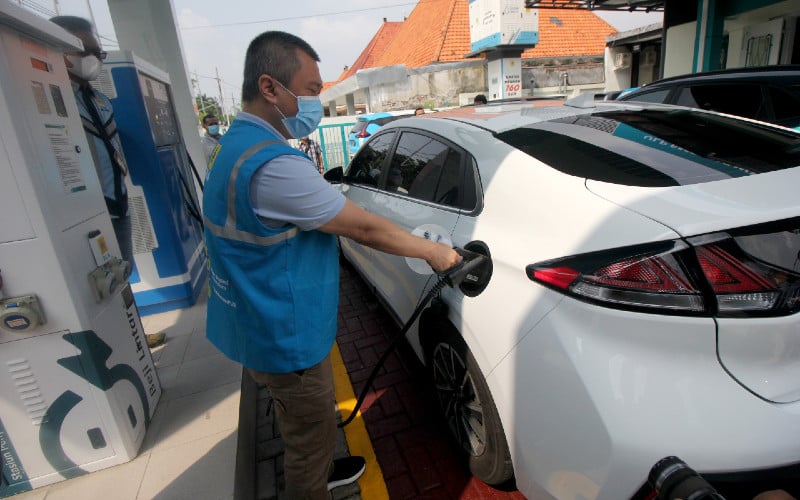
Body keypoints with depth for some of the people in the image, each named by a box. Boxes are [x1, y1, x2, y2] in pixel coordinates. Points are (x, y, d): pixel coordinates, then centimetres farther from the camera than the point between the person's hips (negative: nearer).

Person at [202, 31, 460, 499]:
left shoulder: (240, 143, 5)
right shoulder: (273, 163, -30)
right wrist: (432, 251, -11)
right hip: (286, 337, -10)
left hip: (267, 325, 10)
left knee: (308, 426, 31)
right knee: (311, 437, 13)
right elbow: (365, 228, -24)